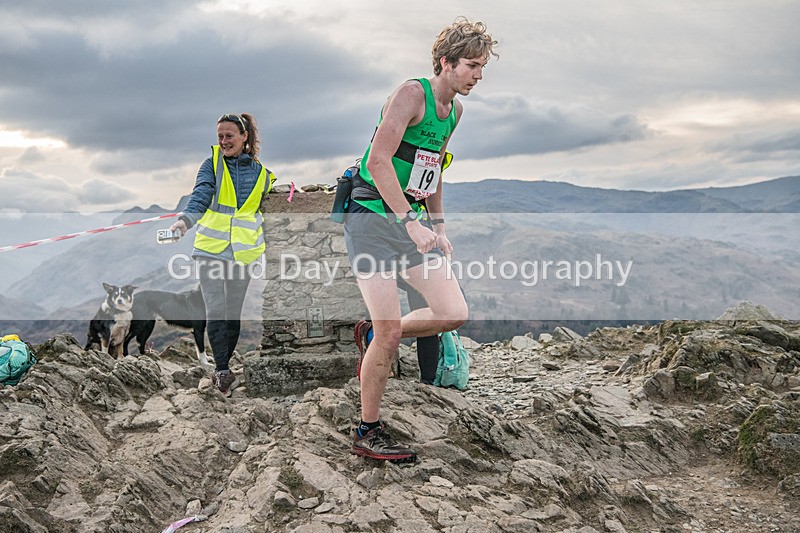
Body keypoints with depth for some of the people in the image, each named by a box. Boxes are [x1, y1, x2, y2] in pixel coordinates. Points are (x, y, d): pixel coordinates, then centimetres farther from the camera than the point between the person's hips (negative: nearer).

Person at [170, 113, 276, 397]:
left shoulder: (261, 172, 6)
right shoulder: (212, 164, 2)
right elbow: (201, 194, -15)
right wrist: (186, 219, -33)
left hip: (243, 251, 1)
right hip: (210, 247, -1)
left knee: (233, 313, 7)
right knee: (215, 312, -10)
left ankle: (222, 370, 19)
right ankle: (223, 370, -8)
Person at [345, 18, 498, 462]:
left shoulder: (455, 110, 13)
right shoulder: (412, 93, -13)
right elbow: (378, 162, -22)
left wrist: (438, 229, 20)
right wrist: (412, 223, -26)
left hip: (413, 222, 8)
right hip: (372, 217, -8)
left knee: (454, 314, -2)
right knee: (390, 332, -10)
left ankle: (371, 334, 22)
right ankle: (367, 434, 8)